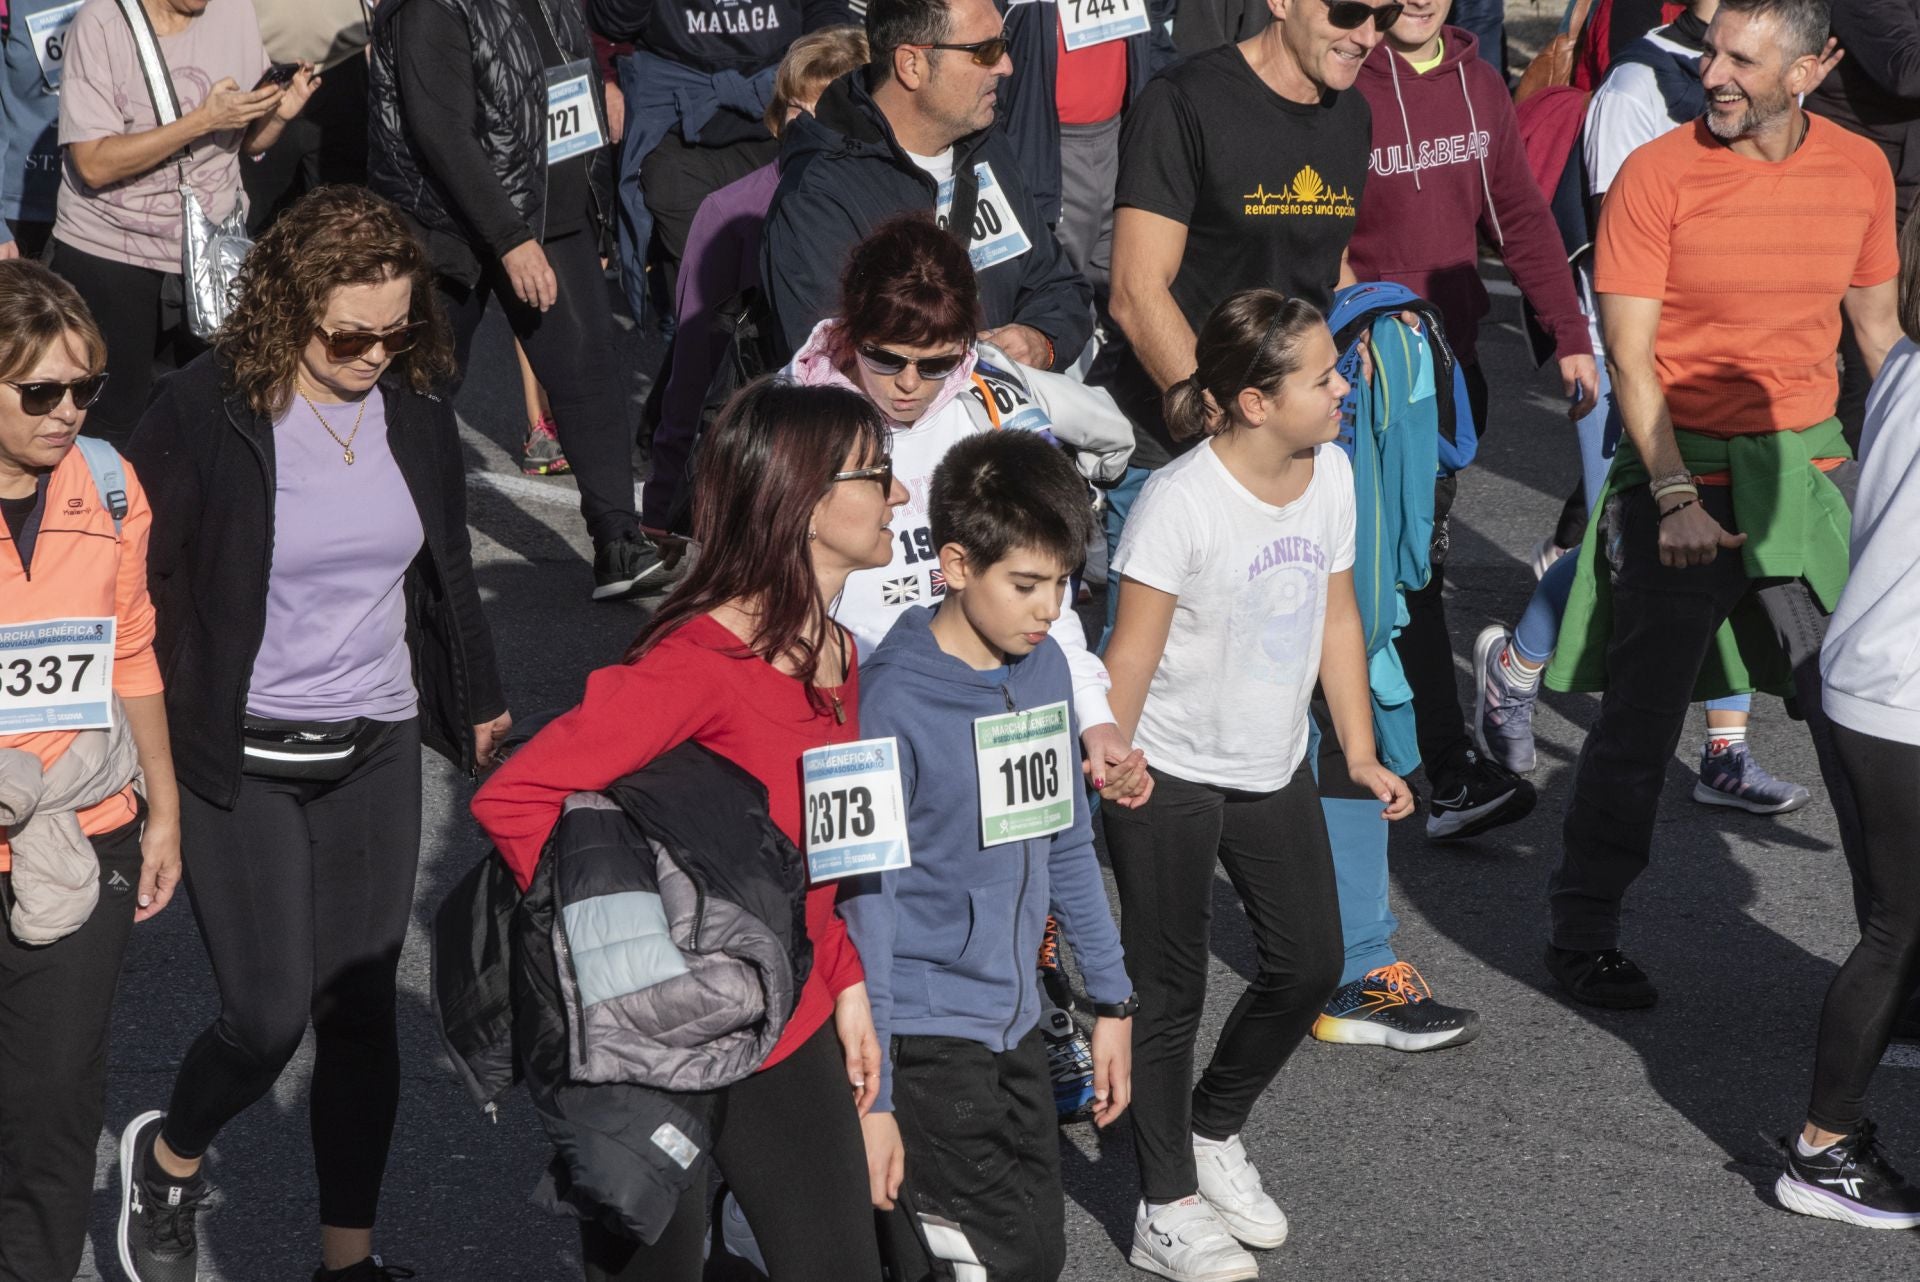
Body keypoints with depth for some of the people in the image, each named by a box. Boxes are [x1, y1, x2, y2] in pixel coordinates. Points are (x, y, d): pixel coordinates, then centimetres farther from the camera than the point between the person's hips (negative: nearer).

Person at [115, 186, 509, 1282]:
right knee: (270, 1016, -5)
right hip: (241, 759, -4)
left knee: (362, 1009, 7)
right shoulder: (205, 417, -15)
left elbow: (447, 568, 15)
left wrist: (478, 697, 23)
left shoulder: (416, 405, 1)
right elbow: (142, 587, -10)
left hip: (375, 750, 4)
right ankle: (169, 1161, 27)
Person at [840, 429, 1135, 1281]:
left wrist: (1112, 999, 17)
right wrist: (869, 1097, -17)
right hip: (923, 1029, -7)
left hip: (1012, 1019, 7)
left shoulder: (1044, 669, 3)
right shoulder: (895, 702, -18)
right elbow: (864, 900, -16)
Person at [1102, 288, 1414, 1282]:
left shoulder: (1330, 474, -2)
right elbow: (1133, 650, -19)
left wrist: (1360, 753, 9)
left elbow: (1336, 618, 8)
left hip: (1274, 770, 7)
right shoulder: (1181, 501, -23)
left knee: (1309, 965, 12)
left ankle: (1213, 1129, 36)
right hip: (1170, 779, -7)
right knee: (1169, 991, 5)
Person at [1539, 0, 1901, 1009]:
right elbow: (1629, 356, -11)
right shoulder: (1658, 176, -10)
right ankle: (1583, 936, 21)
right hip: (1682, 478, -3)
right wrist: (1676, 498, -19)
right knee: (1640, 724, 5)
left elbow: (1876, 327, 15)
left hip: (1809, 470, 3)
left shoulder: (1858, 170, 2)